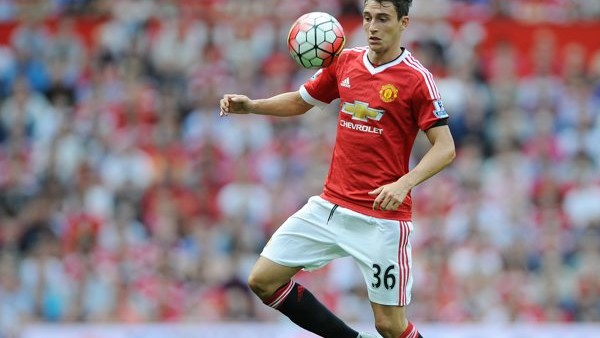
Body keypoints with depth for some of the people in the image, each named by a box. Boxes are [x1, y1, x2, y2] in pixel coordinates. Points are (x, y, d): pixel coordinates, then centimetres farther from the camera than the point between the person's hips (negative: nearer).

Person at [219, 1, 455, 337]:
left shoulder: (416, 78, -11)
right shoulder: (345, 61, 6)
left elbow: (446, 148, -13)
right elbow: (300, 101, 21)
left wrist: (404, 183, -28)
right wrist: (250, 105, 4)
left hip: (382, 216, -6)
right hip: (330, 205, 6)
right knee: (263, 280, 3)